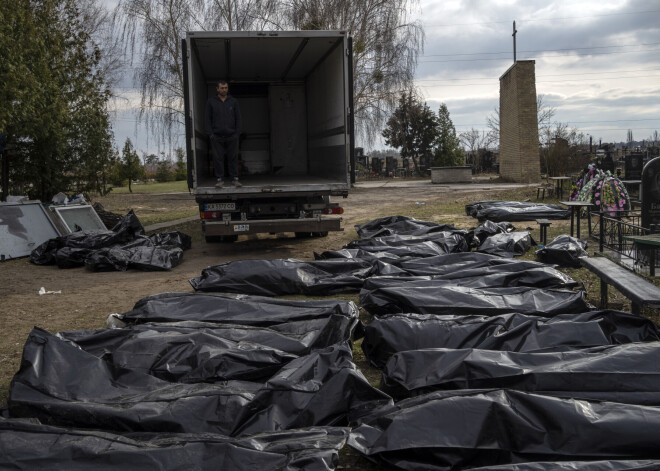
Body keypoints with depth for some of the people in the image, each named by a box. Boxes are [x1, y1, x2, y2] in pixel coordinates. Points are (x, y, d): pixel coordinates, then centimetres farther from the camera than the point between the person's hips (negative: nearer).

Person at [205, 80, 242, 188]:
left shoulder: (233, 101, 8)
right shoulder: (211, 102, 6)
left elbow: (238, 118, 8)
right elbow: (208, 118, 5)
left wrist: (237, 133, 0)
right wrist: (210, 133, -3)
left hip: (231, 136, 0)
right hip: (217, 136, 0)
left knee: (233, 158, 1)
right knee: (218, 158, -1)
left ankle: (235, 178, 7)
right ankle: (220, 179, 5)